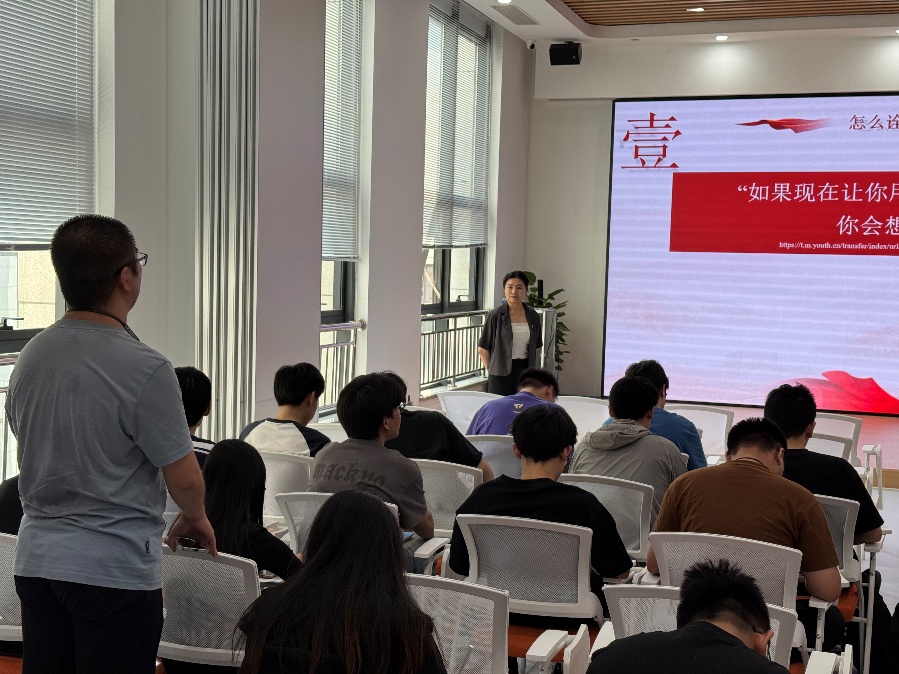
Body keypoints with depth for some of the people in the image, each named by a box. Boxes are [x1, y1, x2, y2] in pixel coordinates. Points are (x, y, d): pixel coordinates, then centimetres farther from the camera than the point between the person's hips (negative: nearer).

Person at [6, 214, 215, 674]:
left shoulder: (29, 357, 3)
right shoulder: (145, 369, -19)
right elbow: (184, 480, -14)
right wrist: (195, 520, 8)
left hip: (36, 560, 7)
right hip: (115, 569, -7)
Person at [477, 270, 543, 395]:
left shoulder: (533, 317, 6)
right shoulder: (495, 316, -5)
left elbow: (535, 347, 14)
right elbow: (482, 349, -1)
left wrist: (531, 369, 9)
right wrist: (491, 370, -1)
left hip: (525, 371, 3)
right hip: (500, 375, -3)